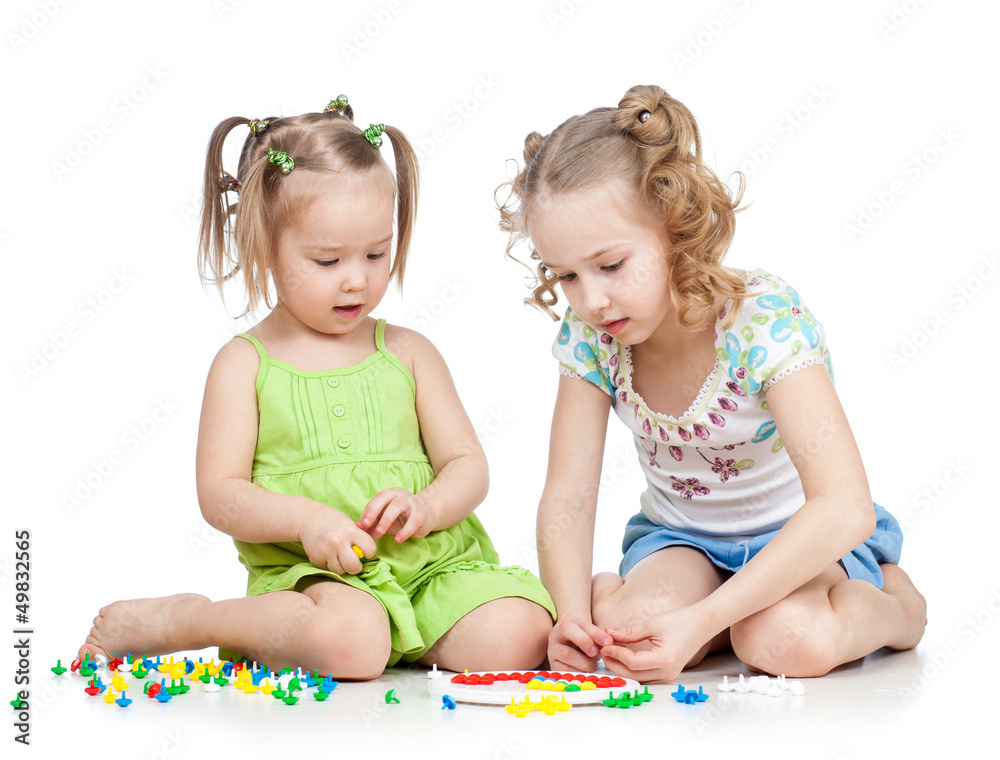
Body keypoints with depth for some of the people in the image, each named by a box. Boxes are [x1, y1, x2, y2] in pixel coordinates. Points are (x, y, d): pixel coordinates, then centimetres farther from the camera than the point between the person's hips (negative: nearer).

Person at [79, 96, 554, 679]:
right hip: (308, 571, -2)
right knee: (350, 642, -36)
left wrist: (426, 506, -13)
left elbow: (468, 465, 10)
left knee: (516, 636, -24)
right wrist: (303, 519, -19)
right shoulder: (244, 363, 4)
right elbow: (219, 493, -1)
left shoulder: (408, 353, 12)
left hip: (433, 563, 3)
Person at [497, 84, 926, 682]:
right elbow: (568, 496, -12)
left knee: (787, 641, -36)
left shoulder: (766, 321, -28)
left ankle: (891, 603, -1)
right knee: (625, 637, -30)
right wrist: (572, 614, -32)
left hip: (804, 538, -3)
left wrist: (699, 621, -43)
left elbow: (846, 508, -37)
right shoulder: (589, 339, -13)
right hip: (679, 538, 3)